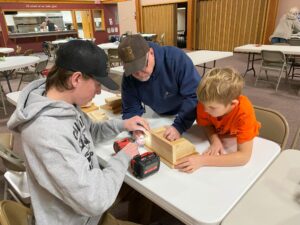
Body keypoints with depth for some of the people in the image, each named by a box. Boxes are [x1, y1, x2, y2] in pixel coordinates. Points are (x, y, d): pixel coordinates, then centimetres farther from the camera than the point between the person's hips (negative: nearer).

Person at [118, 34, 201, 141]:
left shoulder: (176, 58, -27)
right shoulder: (128, 77, -15)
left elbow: (195, 95, -29)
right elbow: (131, 110, -10)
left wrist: (178, 126, -40)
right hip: (161, 118, 4)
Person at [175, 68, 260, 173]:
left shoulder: (244, 113, -40)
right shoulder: (205, 103, -31)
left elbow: (244, 156, -43)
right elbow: (207, 125, -10)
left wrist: (203, 160, -50)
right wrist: (215, 140, -32)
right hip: (218, 135, 1)